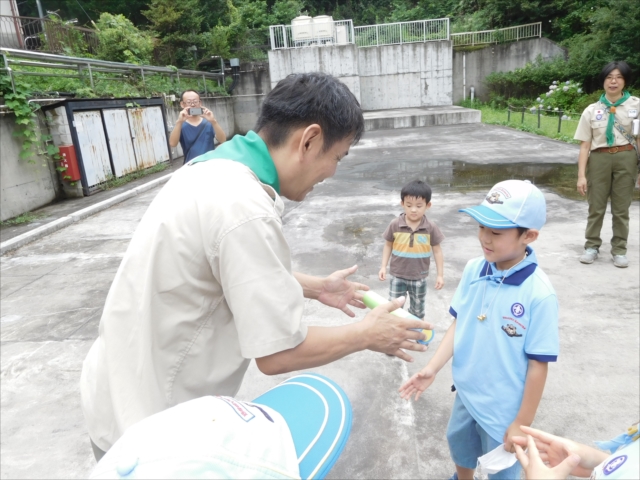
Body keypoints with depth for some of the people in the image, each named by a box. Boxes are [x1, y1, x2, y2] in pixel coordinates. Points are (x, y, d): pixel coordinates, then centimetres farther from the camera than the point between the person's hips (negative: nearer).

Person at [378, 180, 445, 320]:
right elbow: (388, 245, 2)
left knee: (418, 311, 18)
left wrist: (440, 275, -1)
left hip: (419, 278, 1)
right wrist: (383, 267, -1)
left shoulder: (431, 228, -11)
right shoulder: (395, 225, -12)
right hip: (398, 276, 0)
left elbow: (437, 250, -2)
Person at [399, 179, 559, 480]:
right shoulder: (473, 270, -11)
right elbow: (458, 324, -2)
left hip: (503, 408, -5)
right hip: (466, 392, 6)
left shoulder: (539, 294, -27)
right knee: (459, 445, 31)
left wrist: (522, 423, -12)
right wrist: (432, 368, -10)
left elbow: (538, 364, -19)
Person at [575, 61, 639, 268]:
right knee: (596, 207, 6)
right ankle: (592, 246, 20)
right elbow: (585, 145, 1)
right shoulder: (592, 110, 3)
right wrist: (581, 175, -3)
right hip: (599, 159, 1)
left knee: (621, 208, 6)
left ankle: (619, 250, 18)